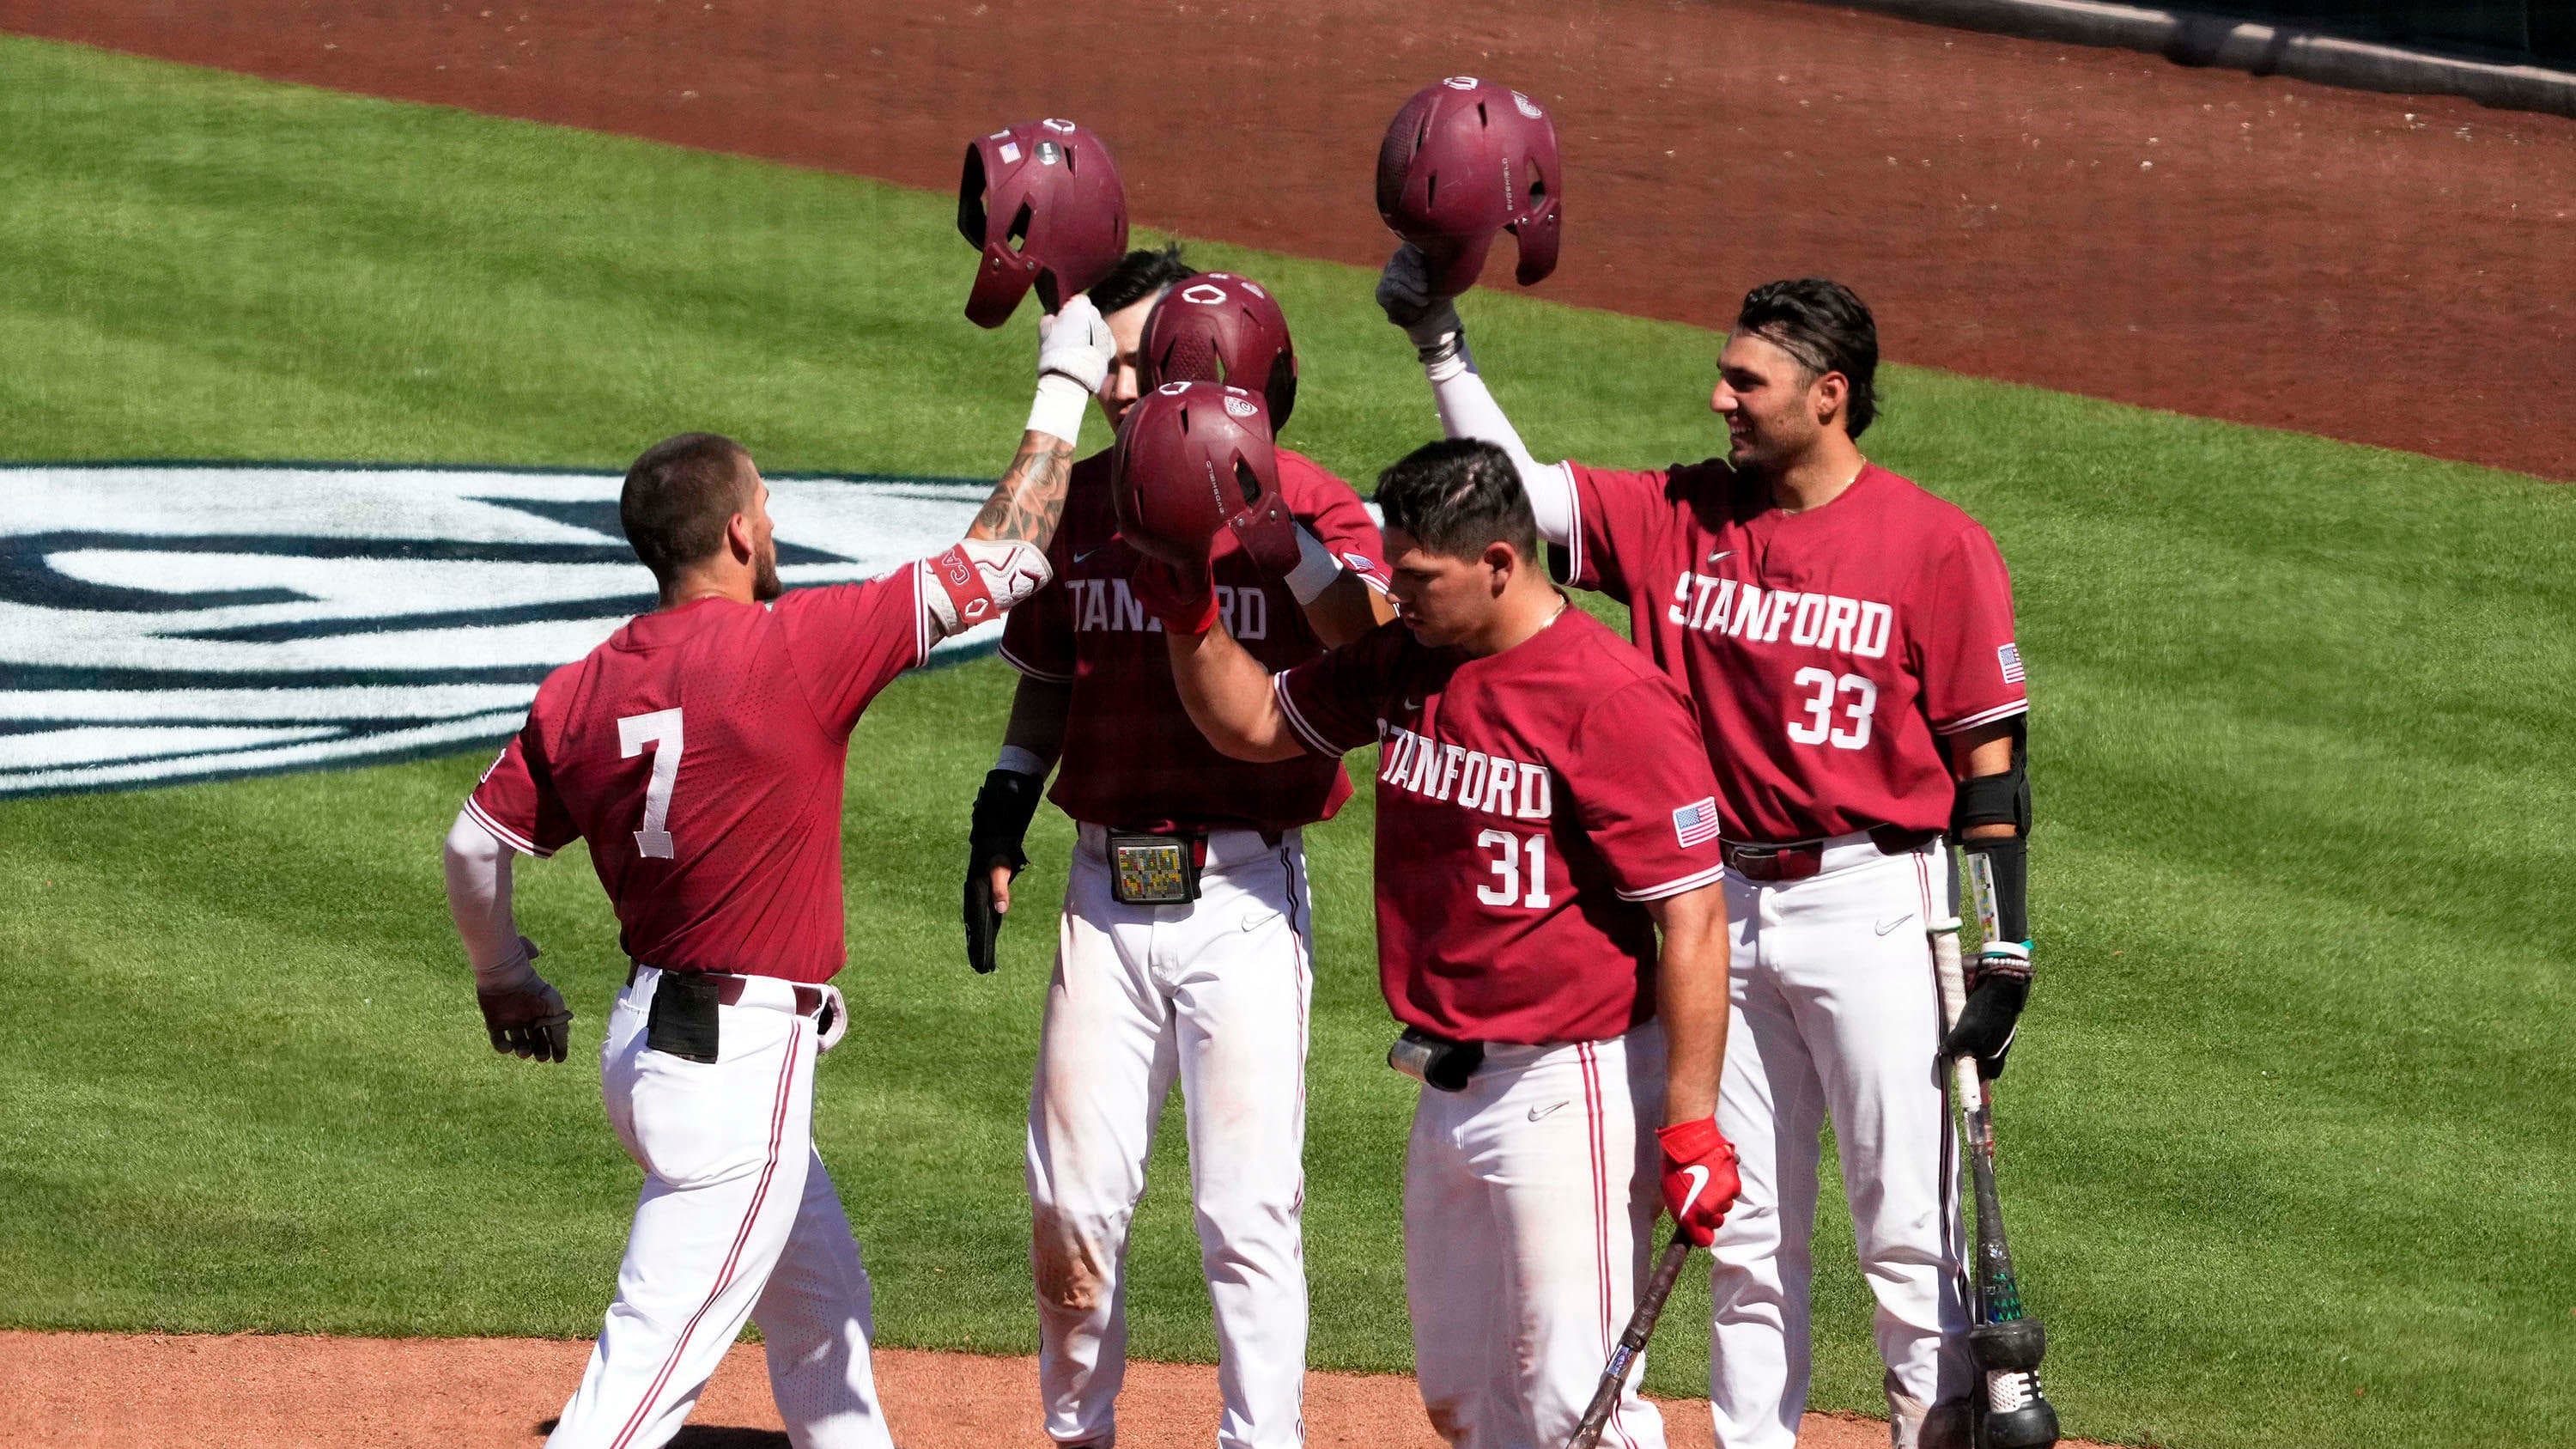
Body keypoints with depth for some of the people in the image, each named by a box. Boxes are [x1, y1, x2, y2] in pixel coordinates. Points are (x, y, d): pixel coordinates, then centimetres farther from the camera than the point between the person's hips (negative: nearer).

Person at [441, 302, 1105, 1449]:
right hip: (742, 1062, -8)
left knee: (824, 1310, 26)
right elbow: (1001, 561, -12)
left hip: (652, 1039, 8)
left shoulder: (583, 689, 2)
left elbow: (475, 847, 7)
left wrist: (505, 980, 26)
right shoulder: (793, 649, -16)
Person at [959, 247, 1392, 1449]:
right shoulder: (1080, 502, 9)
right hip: (1105, 887, 5)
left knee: (1248, 1211, -6)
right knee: (1071, 1205, 8)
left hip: (1242, 891, -5)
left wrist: (1257, 511, -33)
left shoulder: (1301, 502, -7)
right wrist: (1001, 809, 8)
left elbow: (1381, 645, -25)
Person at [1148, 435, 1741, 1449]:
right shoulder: (1402, 663, 6)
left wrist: (1691, 1128, -22)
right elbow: (1254, 723, 22)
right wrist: (1189, 618, 3)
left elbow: (1693, 919, -19)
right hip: (1447, 1089, 9)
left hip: (1569, 1090, -9)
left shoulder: (1612, 699, -18)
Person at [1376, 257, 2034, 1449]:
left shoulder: (1935, 547, -8)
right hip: (1722, 904, 5)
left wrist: (2004, 954, -10)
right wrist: (1441, 344, 1)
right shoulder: (1680, 520, 7)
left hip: (1872, 911, -5)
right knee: (1746, 1236, 10)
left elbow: (1989, 767, -7)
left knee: (1910, 1232, -5)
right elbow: (1522, 492, 9)